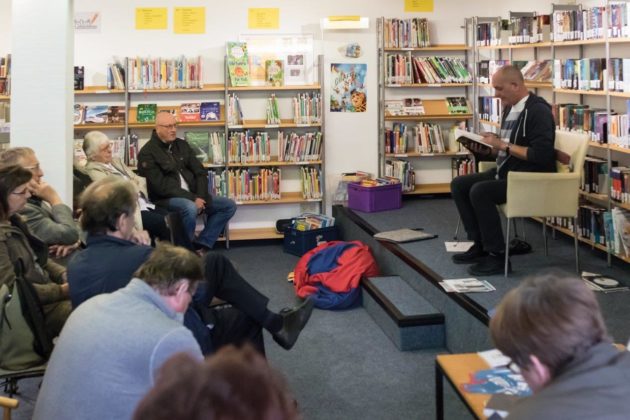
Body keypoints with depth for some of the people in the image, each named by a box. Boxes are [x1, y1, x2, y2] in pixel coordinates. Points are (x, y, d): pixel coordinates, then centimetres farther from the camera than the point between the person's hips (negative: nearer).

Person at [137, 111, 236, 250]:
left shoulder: (182, 145, 13)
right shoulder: (147, 153, -8)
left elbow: (200, 173, 10)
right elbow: (161, 186, -16)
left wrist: (200, 197, -9)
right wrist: (192, 198, -20)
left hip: (191, 197, 8)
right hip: (166, 199, -7)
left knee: (229, 205, -2)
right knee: (190, 208, -38)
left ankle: (202, 246, -5)